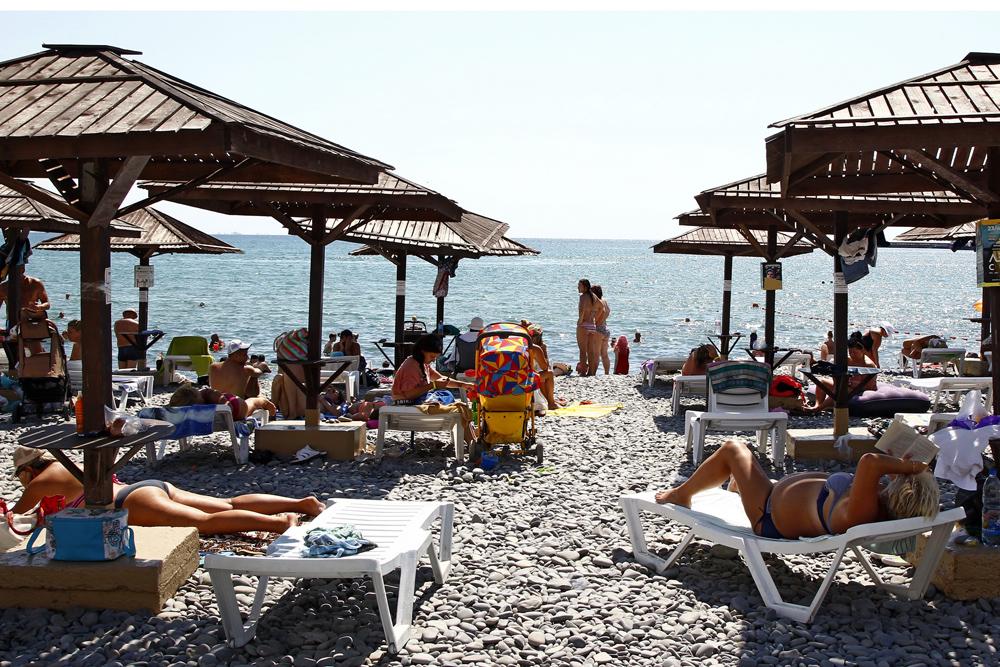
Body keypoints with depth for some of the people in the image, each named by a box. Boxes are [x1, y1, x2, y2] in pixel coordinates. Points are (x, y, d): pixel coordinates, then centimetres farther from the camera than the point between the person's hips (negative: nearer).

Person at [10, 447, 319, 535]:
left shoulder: (39, 483, 10)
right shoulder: (66, 467, 32)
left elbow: (15, 515, 23)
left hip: (135, 501, -8)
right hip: (158, 487, 8)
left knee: (207, 522, -26)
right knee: (230, 504, 0)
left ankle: (279, 522, -46)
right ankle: (302, 503, -12)